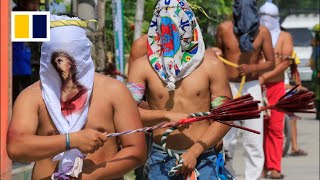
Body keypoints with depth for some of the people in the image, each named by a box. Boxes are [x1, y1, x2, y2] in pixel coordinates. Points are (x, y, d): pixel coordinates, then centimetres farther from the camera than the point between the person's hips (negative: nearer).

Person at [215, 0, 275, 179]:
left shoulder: (262, 32, -3)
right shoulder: (224, 29, -2)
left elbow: (271, 63, 1)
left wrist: (252, 67, -16)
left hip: (251, 88, 0)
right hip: (227, 87, 1)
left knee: (254, 141, -5)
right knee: (226, 140, 4)